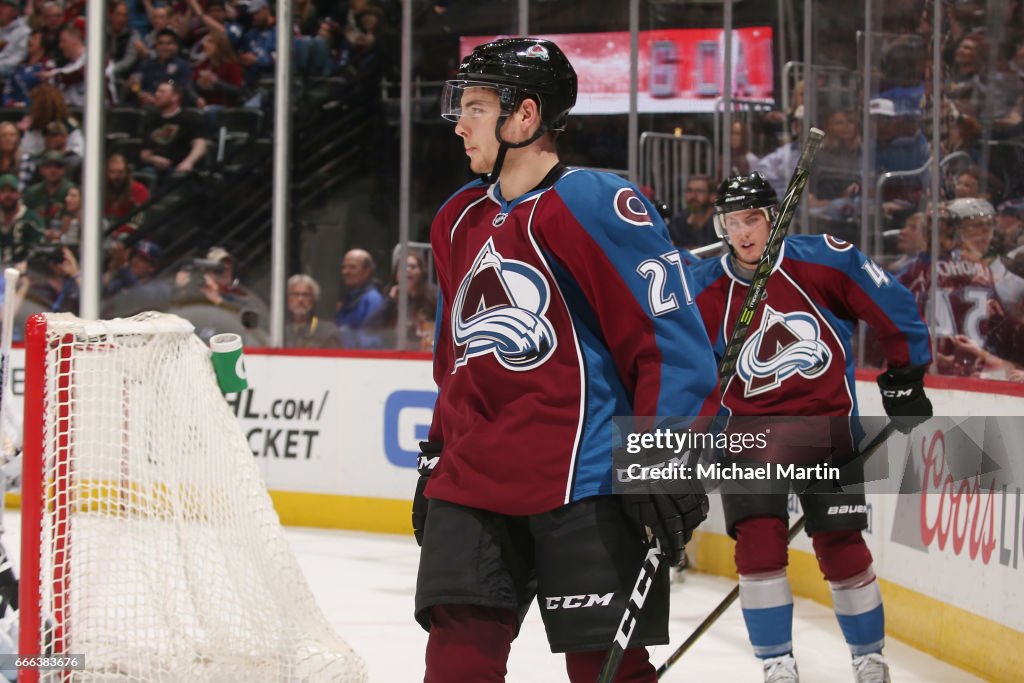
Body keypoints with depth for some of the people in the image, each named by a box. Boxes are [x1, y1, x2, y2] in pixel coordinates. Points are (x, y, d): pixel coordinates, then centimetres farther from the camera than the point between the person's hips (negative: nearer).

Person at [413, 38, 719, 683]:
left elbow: (672, 339, -13)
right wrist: (438, 454, 24)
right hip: (474, 478, 7)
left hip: (584, 482, -7)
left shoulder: (597, 204, -11)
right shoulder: (459, 220, 15)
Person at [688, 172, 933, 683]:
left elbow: (893, 309, 1)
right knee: (758, 539, -13)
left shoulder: (823, 261, -9)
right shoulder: (706, 291, -3)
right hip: (750, 426, 1)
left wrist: (904, 378, 5)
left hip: (826, 419, -1)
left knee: (840, 544, -2)